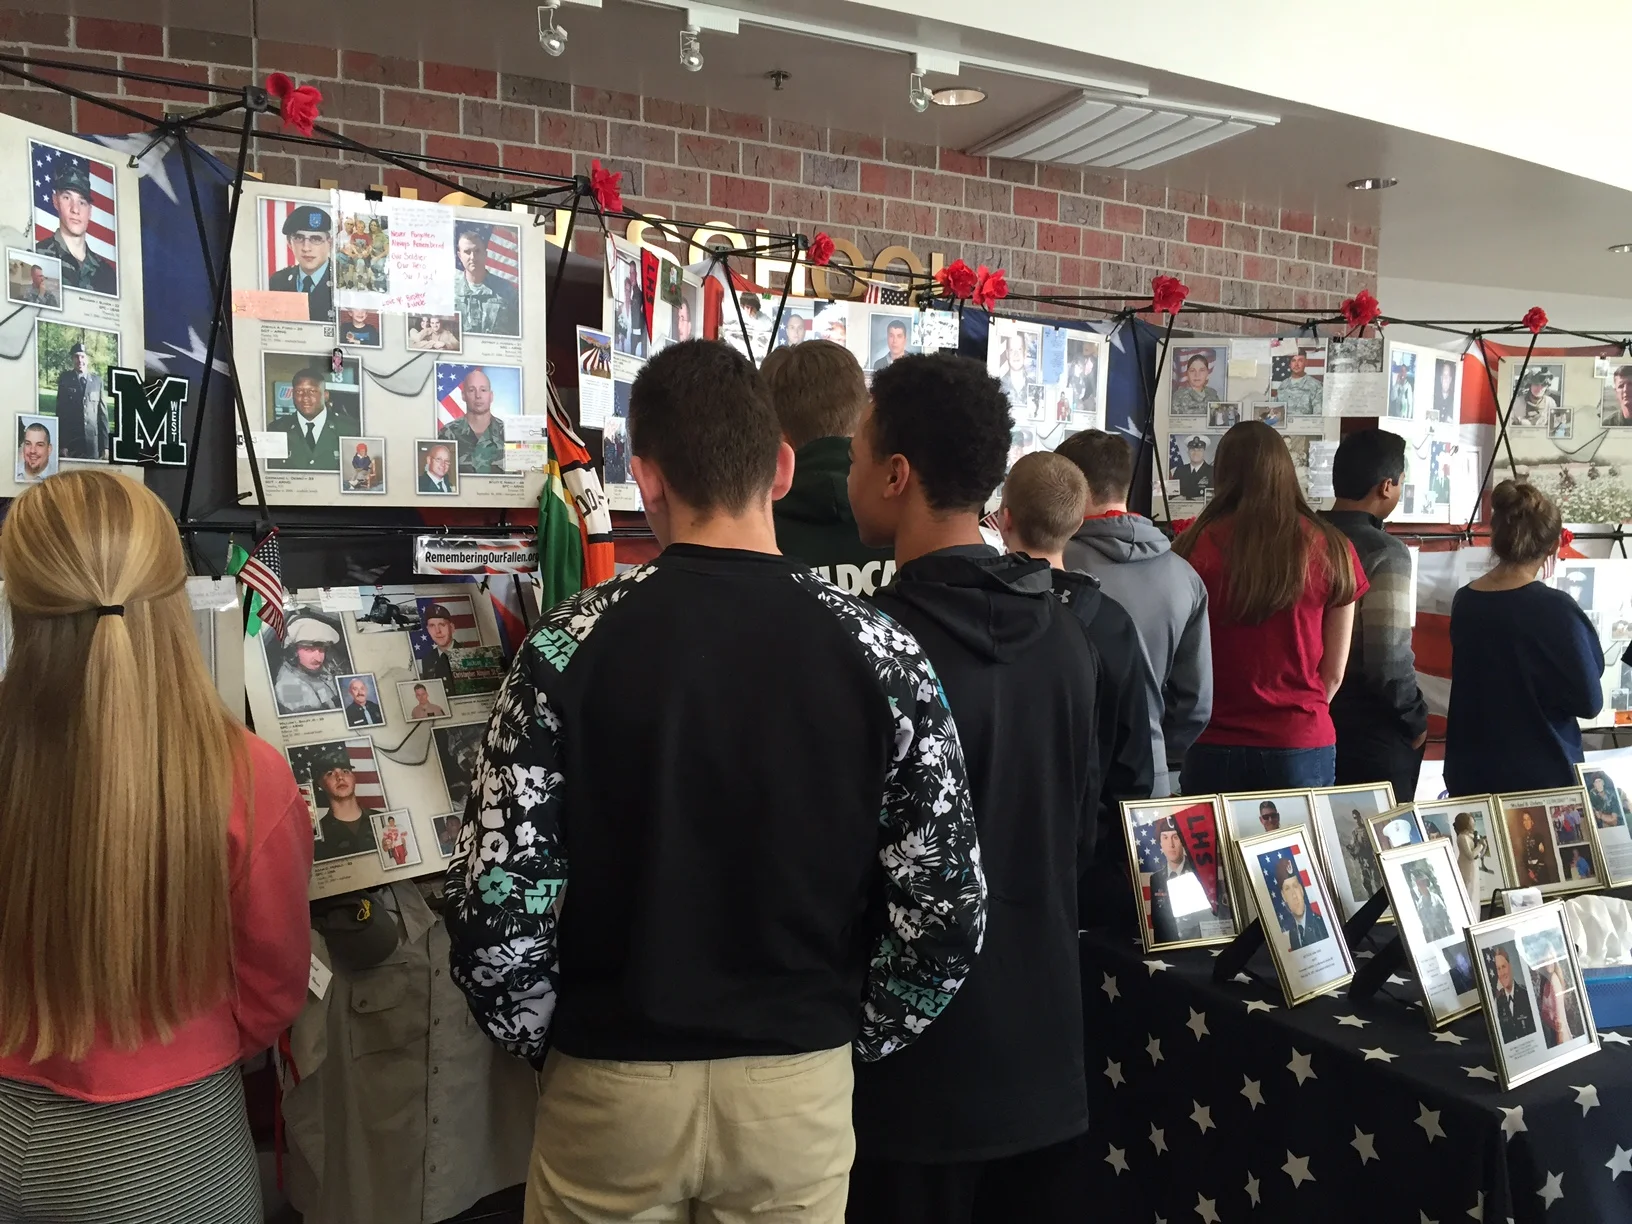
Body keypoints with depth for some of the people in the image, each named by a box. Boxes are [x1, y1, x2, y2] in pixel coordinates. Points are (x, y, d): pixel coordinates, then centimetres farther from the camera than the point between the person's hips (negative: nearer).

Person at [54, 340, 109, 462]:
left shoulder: (97, 380, 7)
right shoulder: (65, 379, 5)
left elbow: (103, 413, 5)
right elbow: (60, 413, 3)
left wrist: (105, 445, 0)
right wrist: (61, 444, -6)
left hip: (93, 441, 1)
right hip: (71, 441, -1)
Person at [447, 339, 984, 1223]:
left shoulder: (569, 646, -14)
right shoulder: (878, 650, -11)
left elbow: (496, 904, -15)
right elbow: (947, 910, -10)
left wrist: (546, 1039, 4)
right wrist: (852, 1038, 6)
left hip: (613, 1084, 0)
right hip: (800, 1085, 1)